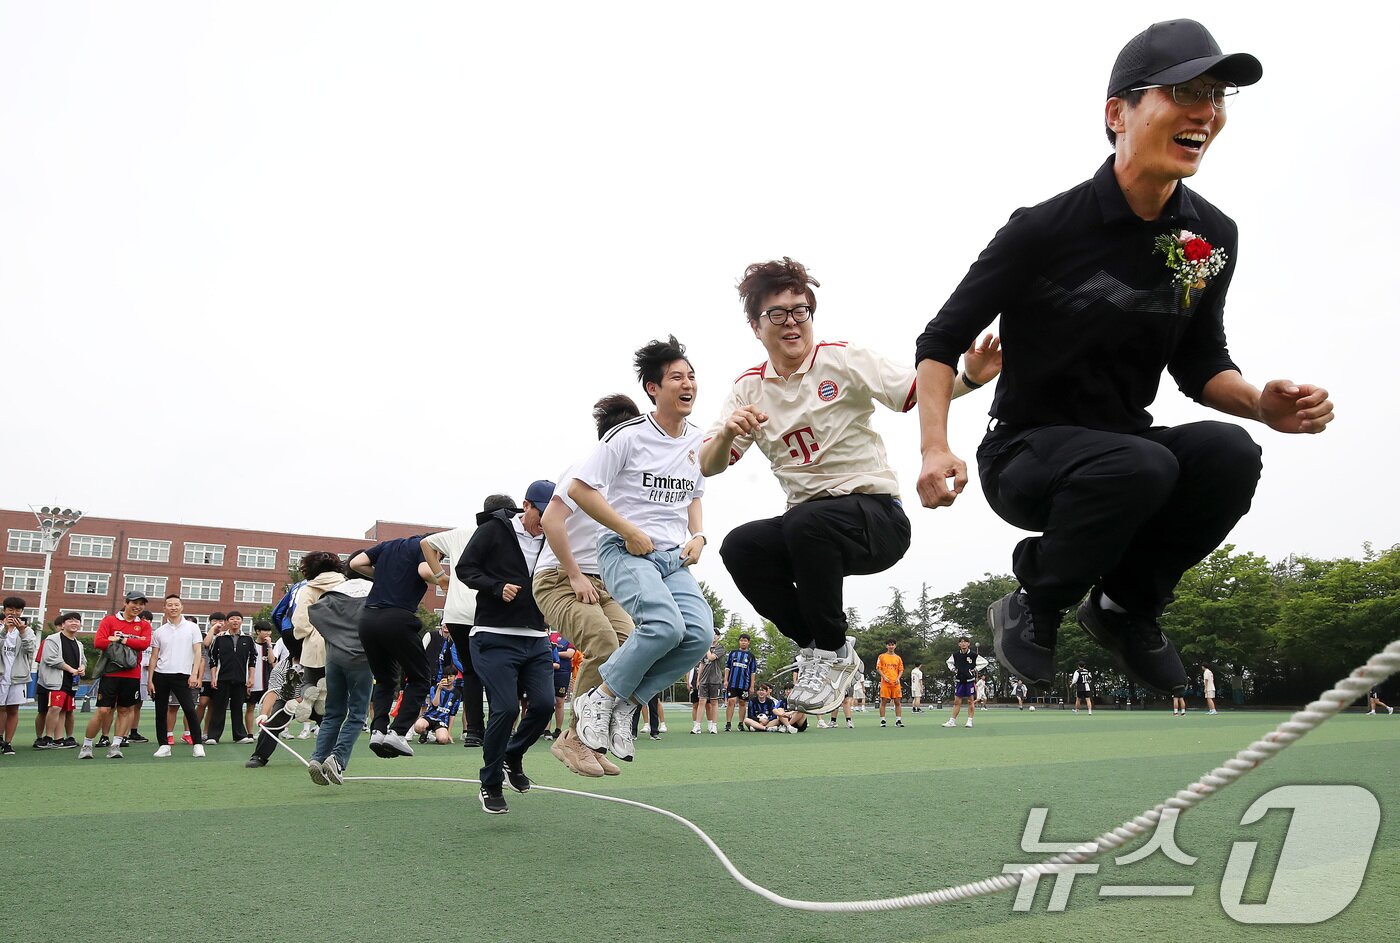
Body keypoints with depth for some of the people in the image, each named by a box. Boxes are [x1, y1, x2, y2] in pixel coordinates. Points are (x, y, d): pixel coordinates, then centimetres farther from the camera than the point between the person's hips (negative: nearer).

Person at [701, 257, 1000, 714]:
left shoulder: (842, 359, -4)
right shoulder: (748, 388, 7)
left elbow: (920, 392, -12)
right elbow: (708, 466, 1)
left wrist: (969, 378, -32)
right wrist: (728, 432, -21)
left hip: (877, 516, -4)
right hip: (809, 526, 5)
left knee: (805, 520, -34)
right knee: (738, 547, -21)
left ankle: (834, 650, -11)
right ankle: (813, 644, 0)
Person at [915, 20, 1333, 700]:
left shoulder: (1212, 236, 2)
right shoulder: (1046, 228, -14)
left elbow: (1199, 364, 11)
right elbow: (941, 340, -10)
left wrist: (1260, 404, -12)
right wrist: (935, 448, -24)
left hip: (1123, 447, 5)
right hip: (1024, 457, -4)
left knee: (1228, 453, -27)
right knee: (1141, 465, -35)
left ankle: (1125, 606, -1)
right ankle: (1032, 607, -7)